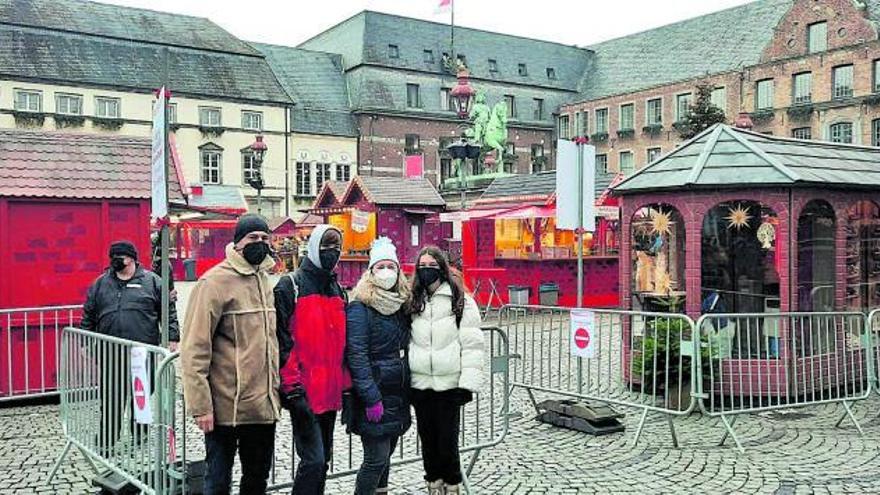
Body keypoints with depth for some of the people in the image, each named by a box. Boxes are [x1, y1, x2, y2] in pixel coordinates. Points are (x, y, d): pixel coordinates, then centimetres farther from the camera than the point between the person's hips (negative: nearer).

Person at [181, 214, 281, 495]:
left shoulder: (265, 279, 11)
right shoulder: (215, 282, -11)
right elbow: (195, 349, -15)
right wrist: (200, 405, -17)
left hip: (264, 406, 7)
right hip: (227, 408, -6)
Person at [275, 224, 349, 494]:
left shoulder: (338, 290, 15)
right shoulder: (290, 286, -7)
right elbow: (282, 340, -13)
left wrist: (345, 383, 14)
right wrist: (293, 388, -17)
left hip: (331, 391, 7)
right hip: (304, 392, -7)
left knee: (323, 458, 15)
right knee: (314, 459, -10)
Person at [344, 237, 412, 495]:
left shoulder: (401, 304, 12)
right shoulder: (360, 306, -10)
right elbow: (356, 355, -16)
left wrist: (409, 393, 14)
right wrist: (370, 398, -20)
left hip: (398, 395, 7)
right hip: (375, 395, -7)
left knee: (384, 456, 15)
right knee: (377, 459, -6)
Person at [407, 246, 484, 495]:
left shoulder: (461, 302, -4)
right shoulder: (413, 302, 9)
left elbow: (472, 345, -7)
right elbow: (406, 341, 12)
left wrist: (467, 383, -13)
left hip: (449, 384, -4)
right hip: (420, 384, 4)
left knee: (448, 440, 1)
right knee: (427, 438, 12)